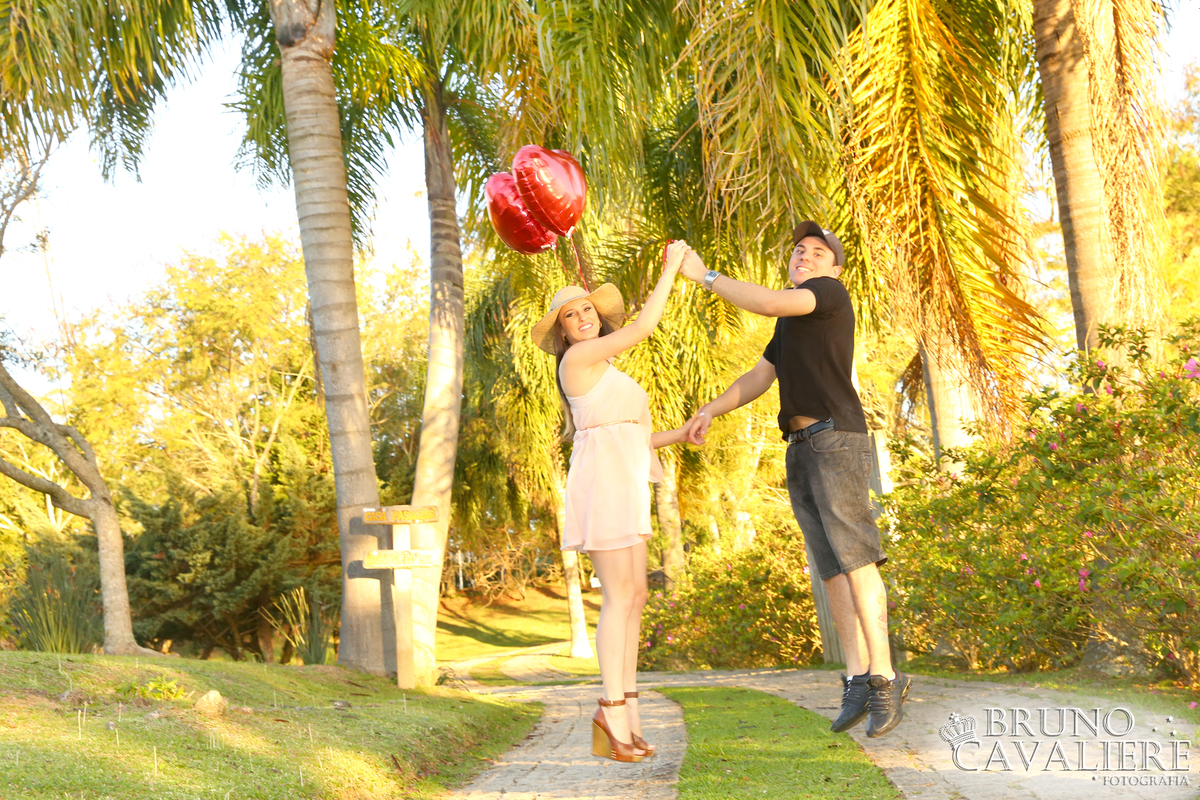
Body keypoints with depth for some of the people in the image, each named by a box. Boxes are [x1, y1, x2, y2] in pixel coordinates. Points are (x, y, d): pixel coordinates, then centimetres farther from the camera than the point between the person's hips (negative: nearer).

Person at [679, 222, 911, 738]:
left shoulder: (831, 293, 1)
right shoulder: (791, 324, 28)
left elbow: (768, 303, -16)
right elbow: (759, 377, 24)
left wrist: (705, 276, -7)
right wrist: (710, 411, 10)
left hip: (836, 436, -8)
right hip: (800, 449, 8)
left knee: (854, 556, -16)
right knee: (831, 568, 1)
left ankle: (884, 677, -16)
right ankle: (858, 680, -1)